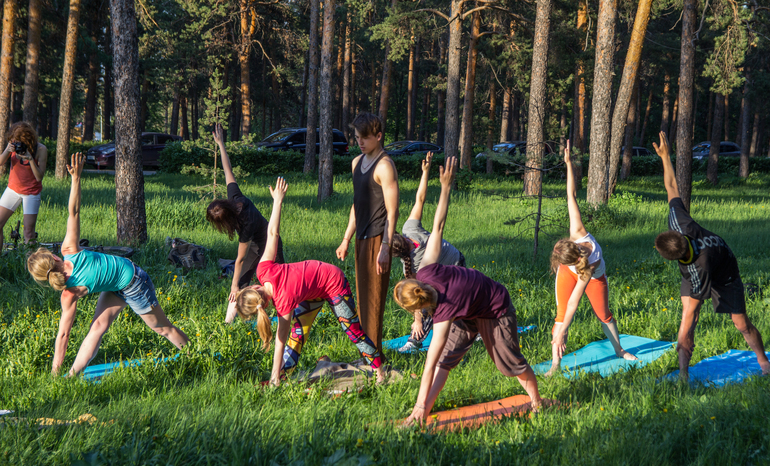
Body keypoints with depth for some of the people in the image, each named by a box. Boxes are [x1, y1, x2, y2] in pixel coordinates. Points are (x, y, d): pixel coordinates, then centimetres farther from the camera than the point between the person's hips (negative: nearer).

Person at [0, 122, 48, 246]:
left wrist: (30, 159, -30)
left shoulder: (41, 150, -16)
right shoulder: (13, 144, -5)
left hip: (31, 193, -4)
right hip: (13, 189, 4)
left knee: (29, 231, -7)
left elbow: (39, 177, -17)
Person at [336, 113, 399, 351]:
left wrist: (385, 248, -21)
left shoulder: (384, 166, -13)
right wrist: (346, 239, 22)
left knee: (373, 298, -7)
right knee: (363, 298, 12)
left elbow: (392, 211, -16)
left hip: (377, 239, -9)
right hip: (362, 239, 9)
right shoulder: (357, 162, 15)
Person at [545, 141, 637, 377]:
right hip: (568, 273, 3)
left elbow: (574, 302, -46)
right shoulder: (578, 232, -41)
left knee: (604, 315, 16)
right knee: (561, 315, -9)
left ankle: (618, 350, 44)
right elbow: (571, 196, -34)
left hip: (592, 278, -3)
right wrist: (569, 164, -36)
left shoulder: (590, 266, -47)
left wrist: (561, 333, -44)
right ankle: (555, 364, -9)